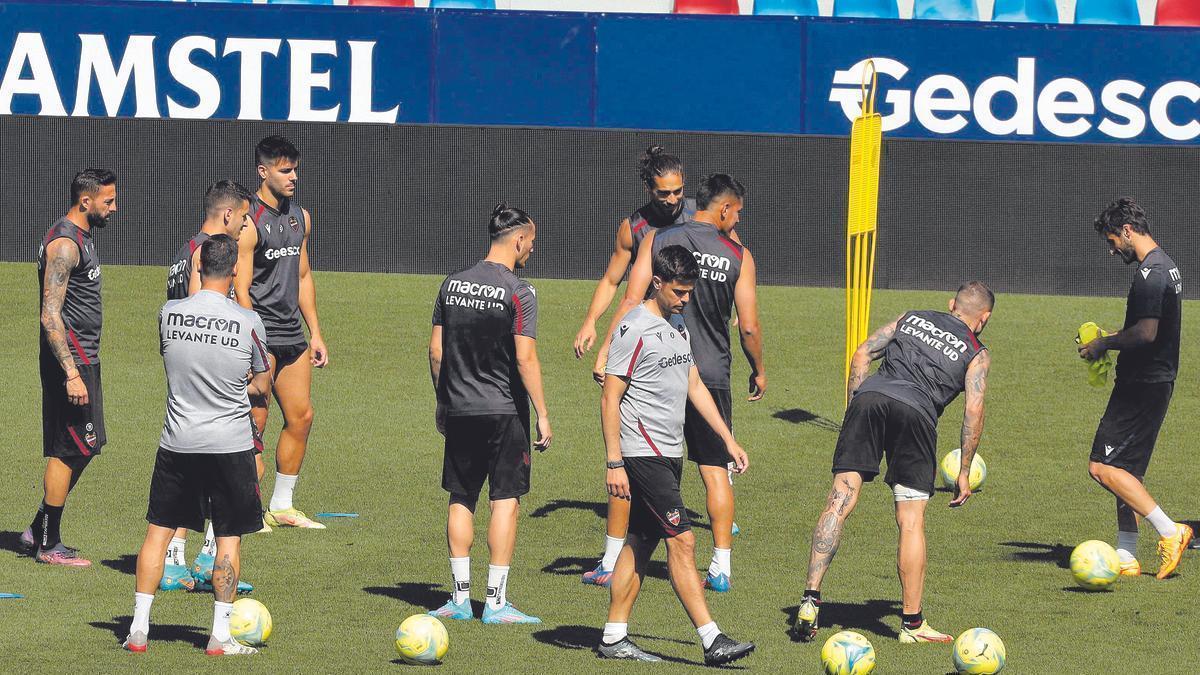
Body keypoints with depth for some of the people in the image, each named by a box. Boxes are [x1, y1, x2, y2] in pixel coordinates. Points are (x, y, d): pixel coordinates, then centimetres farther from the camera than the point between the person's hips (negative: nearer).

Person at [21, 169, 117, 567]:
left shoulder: (82, 237, 14)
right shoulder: (64, 244, -18)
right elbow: (51, 316, -23)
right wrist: (71, 374, -27)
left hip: (82, 357, 10)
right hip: (69, 358, -10)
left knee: (85, 445, 14)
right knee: (69, 449, -5)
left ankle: (39, 530, 21)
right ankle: (48, 545, 1)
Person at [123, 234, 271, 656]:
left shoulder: (169, 314, -5)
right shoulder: (249, 323, -11)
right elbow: (262, 385, 3)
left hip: (177, 443, 2)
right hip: (230, 443, -2)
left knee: (159, 530, 11)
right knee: (229, 537, 7)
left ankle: (138, 629, 10)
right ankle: (220, 636, 5)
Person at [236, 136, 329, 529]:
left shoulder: (300, 217, 13)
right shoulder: (250, 222, -12)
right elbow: (241, 290, -15)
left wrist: (315, 333, 18)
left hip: (292, 334, 8)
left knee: (301, 417, 8)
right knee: (254, 423, -7)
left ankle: (282, 507, 18)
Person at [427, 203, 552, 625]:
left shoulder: (453, 285, 5)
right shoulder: (519, 293, -11)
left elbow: (436, 350, 9)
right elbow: (525, 358, -15)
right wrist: (542, 414, -10)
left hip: (459, 410, 5)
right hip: (504, 410, -5)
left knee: (460, 500, 12)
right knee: (505, 500, 0)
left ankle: (460, 598, 13)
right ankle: (496, 602, -2)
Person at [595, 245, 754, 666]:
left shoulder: (678, 325, 15)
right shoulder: (634, 329, -12)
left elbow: (694, 386, 23)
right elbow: (610, 399, -13)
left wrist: (729, 441, 19)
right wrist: (614, 464, -17)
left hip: (669, 454, 9)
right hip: (642, 454, -9)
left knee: (641, 544, 9)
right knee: (682, 541, -12)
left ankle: (614, 638, 13)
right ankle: (712, 641, -15)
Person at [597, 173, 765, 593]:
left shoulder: (657, 241, 1)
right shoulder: (738, 256, -1)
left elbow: (631, 302, -6)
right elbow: (749, 327, 0)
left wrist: (607, 352, -5)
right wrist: (758, 370, 15)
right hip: (711, 376, 0)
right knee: (715, 470, 7)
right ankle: (721, 568, 4)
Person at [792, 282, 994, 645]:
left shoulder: (910, 318, 30)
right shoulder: (977, 353, 20)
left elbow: (862, 354, 20)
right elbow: (974, 409, 8)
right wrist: (964, 472, 11)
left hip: (869, 396, 2)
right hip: (915, 411, -2)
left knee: (839, 502, -1)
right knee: (911, 522, 4)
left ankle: (810, 600, -10)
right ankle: (912, 623, 7)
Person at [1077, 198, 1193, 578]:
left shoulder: (1149, 272, -18)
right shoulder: (1166, 267, 16)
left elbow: (1145, 333, -26)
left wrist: (1104, 344, -11)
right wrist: (1112, 340, 17)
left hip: (1142, 385, -11)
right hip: (1158, 380, 11)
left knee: (1102, 467, -12)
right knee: (1125, 471, 13)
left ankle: (1169, 531, -12)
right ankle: (1126, 557, 14)